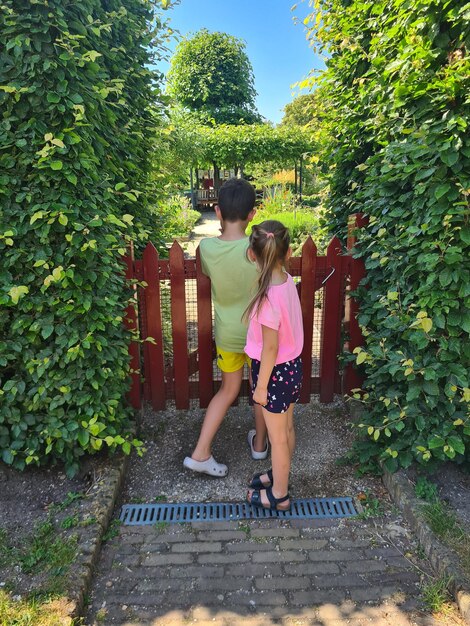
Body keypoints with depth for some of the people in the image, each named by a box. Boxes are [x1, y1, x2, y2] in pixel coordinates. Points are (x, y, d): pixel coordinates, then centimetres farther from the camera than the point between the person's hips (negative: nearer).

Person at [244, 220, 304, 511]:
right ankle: (280, 474, 47)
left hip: (276, 372, -8)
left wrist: (261, 386, -12)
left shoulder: (269, 297, -29)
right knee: (287, 428, 25)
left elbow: (270, 348, -22)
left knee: (278, 437, 11)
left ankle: (279, 495, 32)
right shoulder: (288, 280, -6)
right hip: (293, 366, 8)